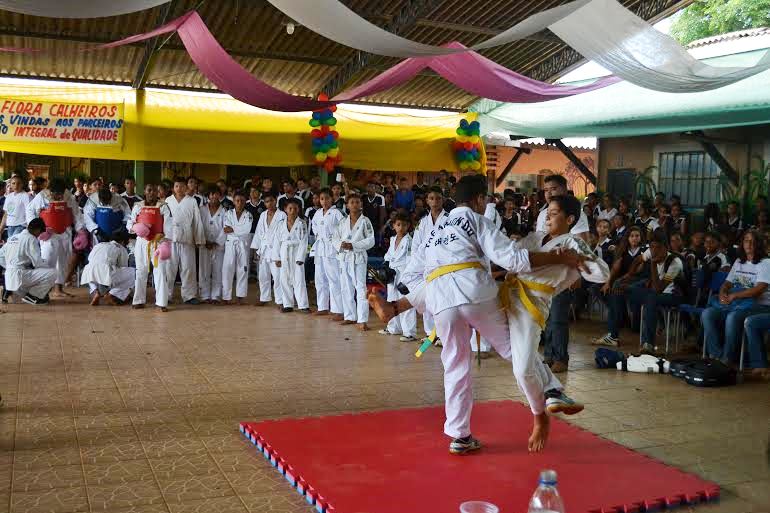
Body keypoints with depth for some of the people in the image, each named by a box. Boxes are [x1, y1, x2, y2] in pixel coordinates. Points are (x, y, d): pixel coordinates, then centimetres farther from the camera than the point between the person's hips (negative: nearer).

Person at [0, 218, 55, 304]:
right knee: (52, 273, -11)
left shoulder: (13, 237, 14)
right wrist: (47, 267, 6)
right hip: (19, 276, -9)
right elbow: (37, 262, -13)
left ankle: (9, 291, 13)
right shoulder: (31, 239, -9)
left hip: (9, 277, 9)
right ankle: (31, 296, -4)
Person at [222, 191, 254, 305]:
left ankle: (240, 296, 7)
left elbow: (247, 229, -11)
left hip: (243, 244, 0)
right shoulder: (228, 213, 8)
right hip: (230, 243, 0)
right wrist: (240, 229, -15)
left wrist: (233, 229, -11)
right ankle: (226, 296, -3)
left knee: (242, 269, 1)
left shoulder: (248, 215, 5)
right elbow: (226, 228, -6)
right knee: (227, 269, -6)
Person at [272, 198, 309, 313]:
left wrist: (300, 258, -12)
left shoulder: (302, 224, -3)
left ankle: (303, 305, 0)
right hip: (284, 254, 3)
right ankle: (288, 304, 16)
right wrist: (276, 257, 2)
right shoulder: (280, 224, 5)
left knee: (299, 280, -4)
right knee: (285, 280, 7)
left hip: (297, 253, -3)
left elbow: (303, 242, -7)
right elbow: (277, 241, 7)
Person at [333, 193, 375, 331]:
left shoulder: (365, 221, -2)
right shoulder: (343, 222, 10)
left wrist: (353, 245, -16)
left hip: (358, 258, -5)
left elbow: (371, 241, -8)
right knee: (346, 288, 11)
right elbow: (335, 239, 11)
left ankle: (362, 320, -13)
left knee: (361, 288, -10)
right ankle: (350, 316, 23)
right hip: (344, 257, 5)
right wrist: (341, 245, -12)